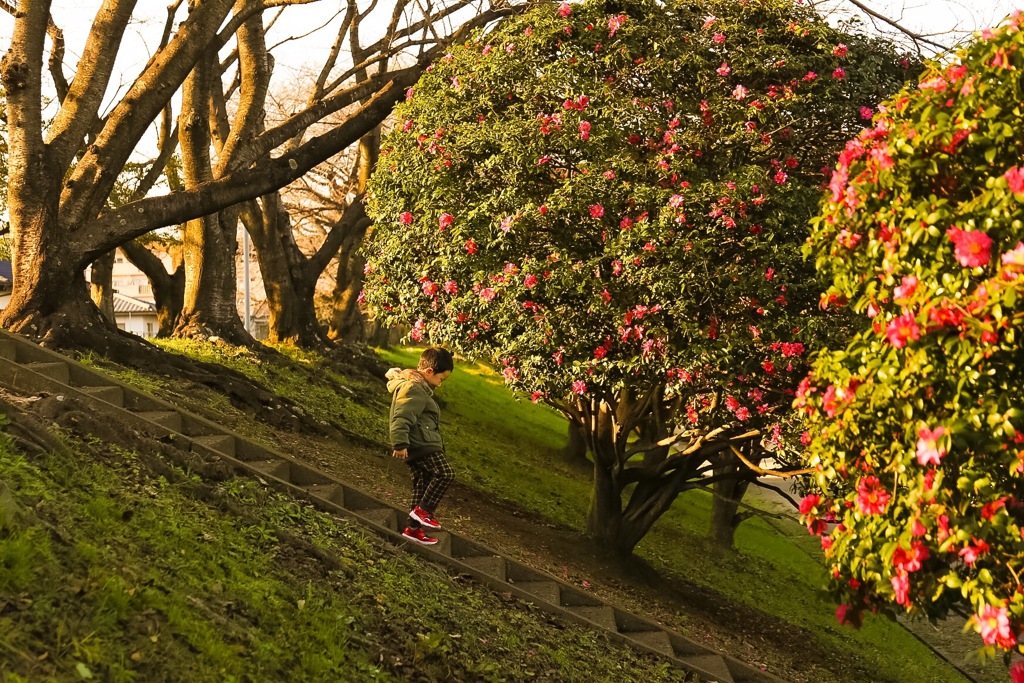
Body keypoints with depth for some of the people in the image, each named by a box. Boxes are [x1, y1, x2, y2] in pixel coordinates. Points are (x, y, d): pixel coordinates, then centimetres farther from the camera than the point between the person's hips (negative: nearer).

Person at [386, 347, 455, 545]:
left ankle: (414, 528, 13)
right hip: (421, 445, -11)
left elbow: (405, 418, 32)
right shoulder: (413, 389, -14)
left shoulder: (419, 388, 22)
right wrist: (400, 444, -28)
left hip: (419, 447, 11)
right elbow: (401, 418, -23)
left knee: (422, 485, 10)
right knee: (445, 474, -15)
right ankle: (423, 510, -11)